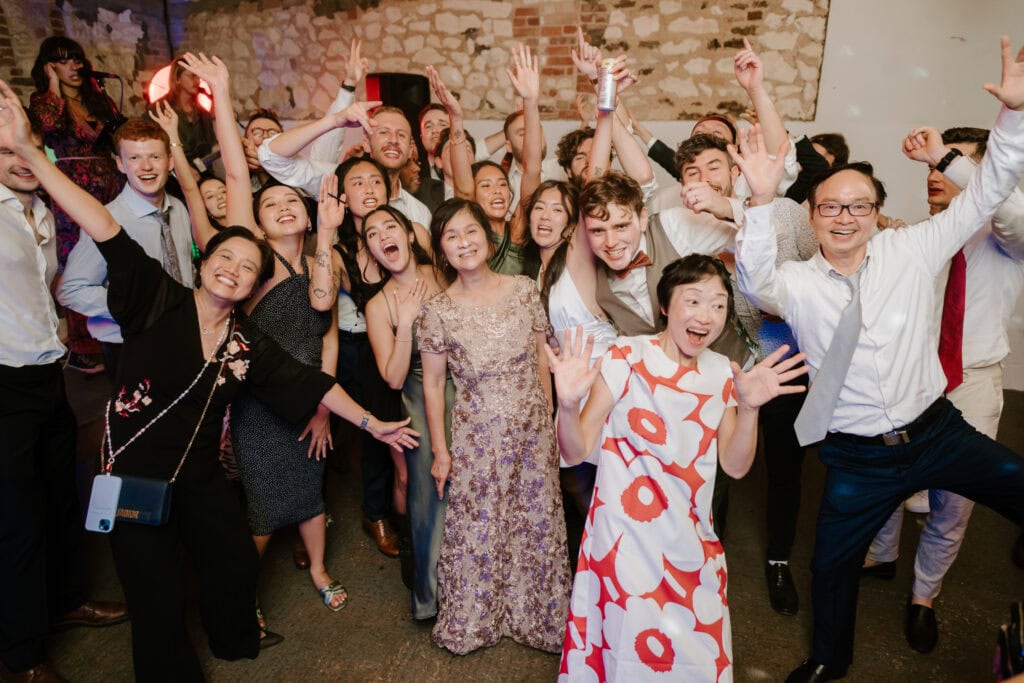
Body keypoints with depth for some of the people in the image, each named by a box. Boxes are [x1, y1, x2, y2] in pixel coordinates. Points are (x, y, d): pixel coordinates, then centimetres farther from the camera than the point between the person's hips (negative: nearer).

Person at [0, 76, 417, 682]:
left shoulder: (248, 342, -3)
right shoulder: (159, 300, -14)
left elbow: (308, 382, 1)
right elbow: (107, 232, -25)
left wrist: (370, 422, 4)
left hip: (200, 477, 4)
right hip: (133, 473, -4)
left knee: (237, 563, 17)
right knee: (160, 600, 5)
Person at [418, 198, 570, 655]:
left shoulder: (524, 290, -5)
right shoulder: (437, 310, -11)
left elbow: (542, 357, 4)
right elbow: (432, 384, -3)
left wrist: (548, 418, 6)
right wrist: (440, 450, -2)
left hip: (533, 432, 2)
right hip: (477, 437, -2)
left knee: (537, 525, 14)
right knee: (477, 532, 11)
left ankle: (538, 616, 38)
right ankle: (474, 623, 37)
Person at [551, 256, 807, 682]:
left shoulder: (722, 373, 3)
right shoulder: (626, 358, -13)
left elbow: (735, 466, 1)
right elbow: (576, 453, -13)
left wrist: (749, 407, -14)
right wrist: (568, 404, -33)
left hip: (692, 546, 5)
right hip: (627, 539, -4)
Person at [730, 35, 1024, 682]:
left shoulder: (912, 250, -4)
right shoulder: (798, 282, -8)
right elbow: (757, 282, -28)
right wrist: (762, 201, -40)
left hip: (940, 432, 1)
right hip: (858, 458, -1)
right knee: (833, 561, 13)